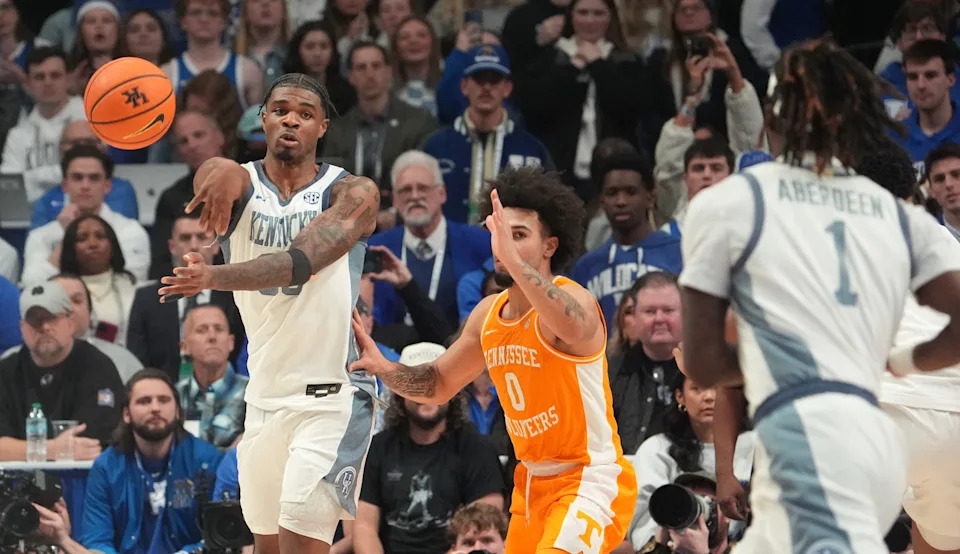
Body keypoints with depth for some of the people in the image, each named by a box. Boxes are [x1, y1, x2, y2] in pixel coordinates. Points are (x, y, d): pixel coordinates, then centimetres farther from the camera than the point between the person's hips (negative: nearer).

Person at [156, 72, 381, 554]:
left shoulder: (352, 193, -10)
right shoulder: (242, 182, 0)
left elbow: (301, 260, -27)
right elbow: (216, 176, -26)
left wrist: (216, 276, -44)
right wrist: (220, 174, -52)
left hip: (333, 394, -5)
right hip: (264, 397, 5)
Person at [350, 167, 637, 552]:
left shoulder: (573, 299, -18)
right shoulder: (488, 314, 5)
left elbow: (574, 327, -45)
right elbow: (439, 384, 17)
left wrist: (512, 258, -55)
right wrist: (383, 368, -2)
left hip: (589, 480, -8)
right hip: (533, 481, 8)